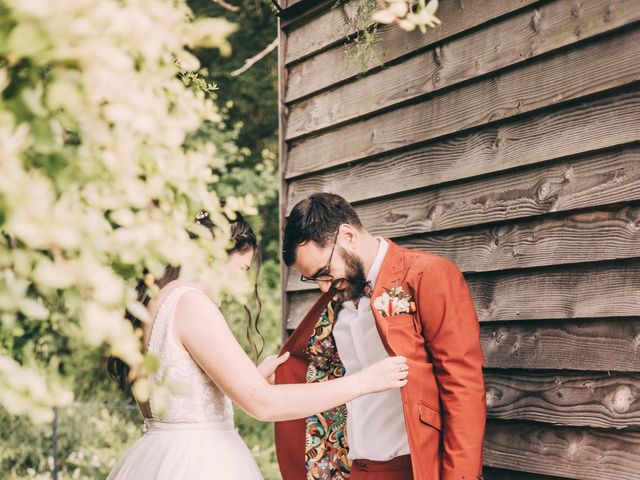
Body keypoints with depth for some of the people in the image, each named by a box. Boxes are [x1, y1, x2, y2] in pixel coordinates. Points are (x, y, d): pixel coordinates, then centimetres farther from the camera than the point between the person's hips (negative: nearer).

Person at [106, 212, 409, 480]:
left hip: (159, 455, 9)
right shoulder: (191, 303, -17)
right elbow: (263, 404, -19)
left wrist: (255, 376, 18)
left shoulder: (150, 304, 10)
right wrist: (366, 381, -14)